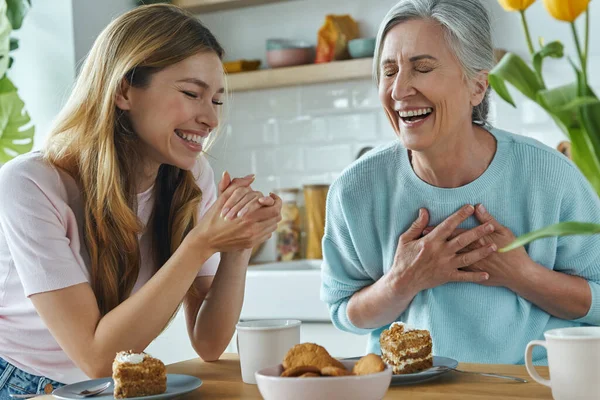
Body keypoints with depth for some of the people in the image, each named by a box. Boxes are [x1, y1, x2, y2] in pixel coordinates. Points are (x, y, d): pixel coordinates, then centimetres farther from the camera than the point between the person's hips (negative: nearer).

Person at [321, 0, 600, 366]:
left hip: (534, 378, 0)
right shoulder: (356, 191, -7)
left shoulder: (551, 178, -9)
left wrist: (520, 274, -15)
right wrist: (403, 282, -14)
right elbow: (346, 315, 3)